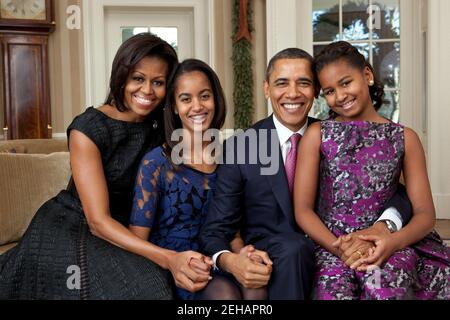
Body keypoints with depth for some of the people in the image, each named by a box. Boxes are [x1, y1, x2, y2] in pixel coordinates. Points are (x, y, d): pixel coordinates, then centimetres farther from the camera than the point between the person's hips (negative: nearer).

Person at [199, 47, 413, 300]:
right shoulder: (239, 148, -2)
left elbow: (396, 194, 3)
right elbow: (215, 229, -2)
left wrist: (382, 227, -21)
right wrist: (229, 261, -27)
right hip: (269, 264, -1)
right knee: (291, 249, -33)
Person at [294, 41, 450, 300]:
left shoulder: (405, 138, 9)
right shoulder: (317, 135, 6)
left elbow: (425, 214, 3)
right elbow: (303, 209, -1)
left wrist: (394, 241, -17)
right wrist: (341, 248, -16)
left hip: (386, 246, 1)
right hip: (331, 245, 0)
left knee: (382, 281, -32)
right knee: (335, 289, -31)